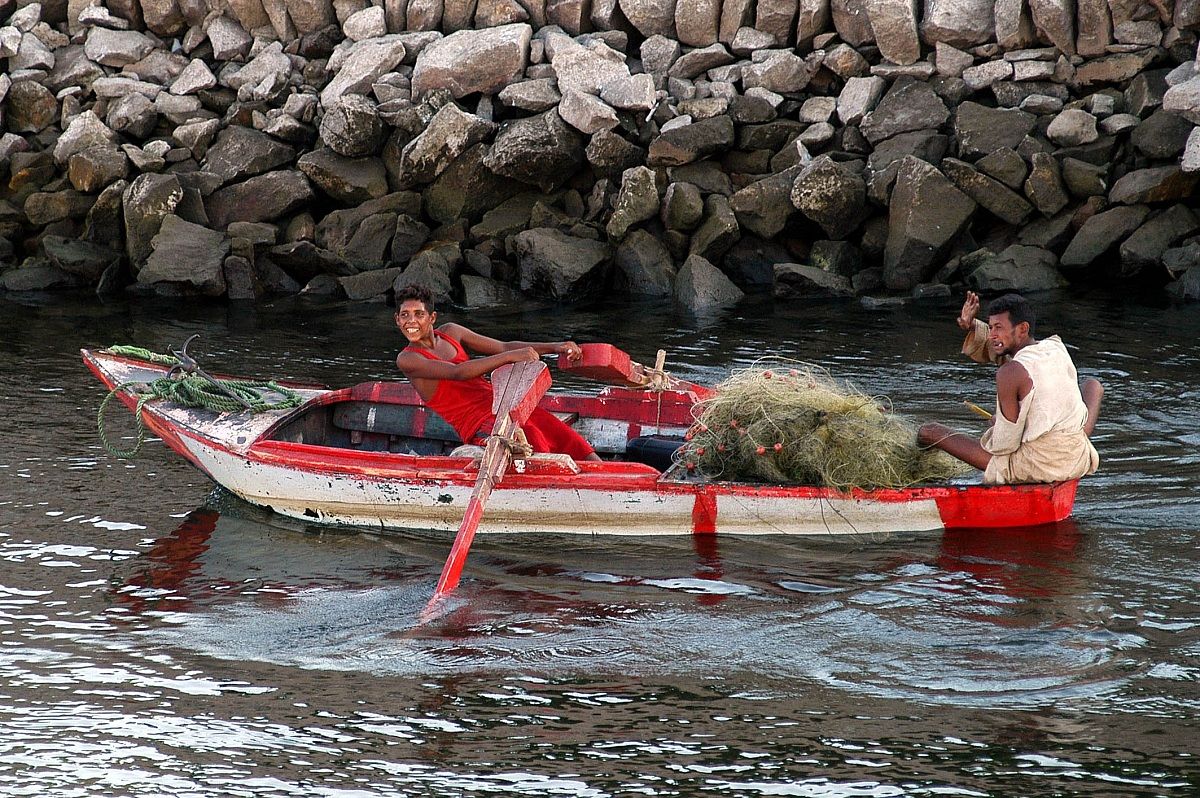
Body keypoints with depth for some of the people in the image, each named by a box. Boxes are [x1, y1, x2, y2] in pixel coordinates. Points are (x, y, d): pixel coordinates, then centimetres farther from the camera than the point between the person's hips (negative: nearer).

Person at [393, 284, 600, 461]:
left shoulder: (450, 333, 15)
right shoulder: (407, 360, -4)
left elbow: (503, 347, 18)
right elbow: (457, 372, -18)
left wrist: (554, 347, 5)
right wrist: (510, 357, -26)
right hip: (476, 425, -6)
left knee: (566, 436, -13)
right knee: (530, 435, -33)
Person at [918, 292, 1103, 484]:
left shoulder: (1011, 372, -17)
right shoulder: (1056, 346, 3)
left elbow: (1004, 445, -13)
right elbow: (992, 350, 22)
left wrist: (997, 424, 8)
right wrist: (971, 327, 8)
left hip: (1034, 468, -6)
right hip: (1078, 464, 6)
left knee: (929, 432, 5)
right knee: (1093, 385, 36)